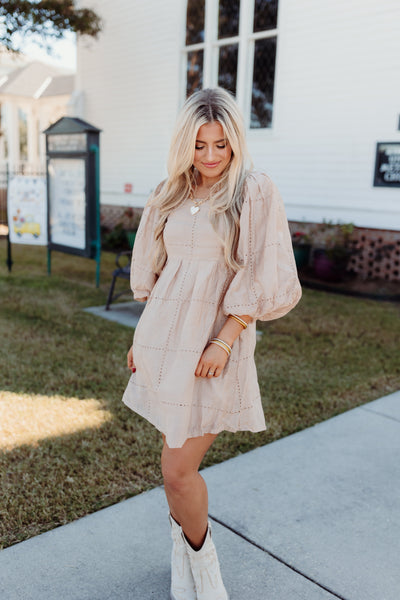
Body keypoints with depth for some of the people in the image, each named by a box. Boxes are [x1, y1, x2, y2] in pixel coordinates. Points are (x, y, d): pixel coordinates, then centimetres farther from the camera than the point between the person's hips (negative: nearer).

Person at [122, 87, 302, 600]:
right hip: (164, 339, 5)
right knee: (178, 456, 15)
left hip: (213, 344, -5)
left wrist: (224, 341, -16)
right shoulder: (170, 196, 11)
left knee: (179, 469, -5)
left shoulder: (256, 194, -5)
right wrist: (142, 338, 14)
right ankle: (183, 556, 38)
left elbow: (262, 279, -9)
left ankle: (201, 556, 25)